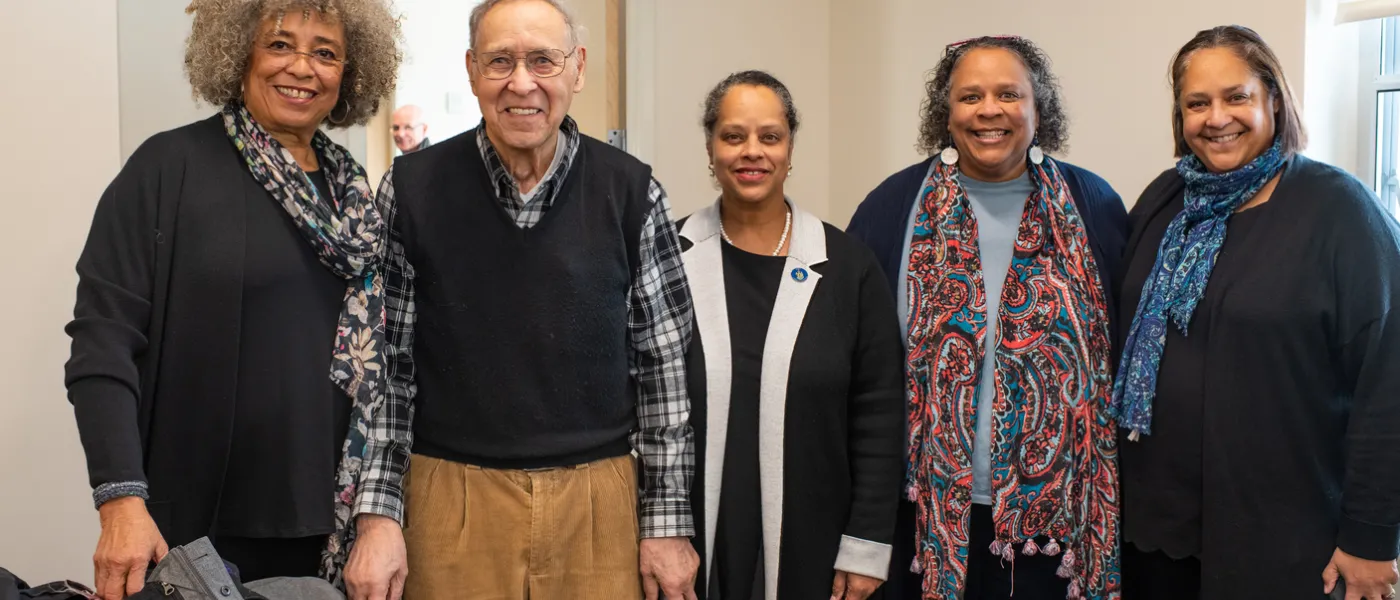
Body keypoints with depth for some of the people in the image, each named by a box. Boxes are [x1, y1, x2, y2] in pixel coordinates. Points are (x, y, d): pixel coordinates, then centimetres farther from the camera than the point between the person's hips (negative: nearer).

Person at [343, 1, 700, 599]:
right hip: (454, 501, 0)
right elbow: (383, 365, 1)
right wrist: (379, 515, -4)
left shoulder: (631, 191, -2)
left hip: (598, 499, 1)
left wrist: (668, 523, 0)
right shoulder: (412, 189, -3)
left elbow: (663, 364, 1)